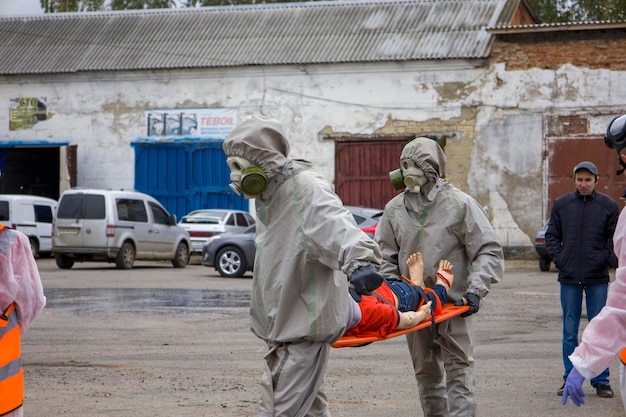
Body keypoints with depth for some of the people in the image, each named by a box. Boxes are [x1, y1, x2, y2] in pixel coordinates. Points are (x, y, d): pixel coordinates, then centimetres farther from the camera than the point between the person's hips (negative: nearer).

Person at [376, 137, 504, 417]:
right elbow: (385, 256, 14)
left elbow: (489, 252, -5)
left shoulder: (460, 204, -5)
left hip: (454, 304, -4)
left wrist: (475, 291, -16)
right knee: (426, 374, 13)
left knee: (459, 372, -8)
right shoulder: (395, 209, 7)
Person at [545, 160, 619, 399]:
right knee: (569, 332, 6)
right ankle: (570, 379, 13)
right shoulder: (561, 204, 6)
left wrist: (608, 260, -6)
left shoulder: (608, 206, 2)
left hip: (598, 279, -1)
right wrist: (559, 259, -2)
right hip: (569, 279, 1)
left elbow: (615, 239, 7)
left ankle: (601, 381, 8)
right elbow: (552, 236, 10)